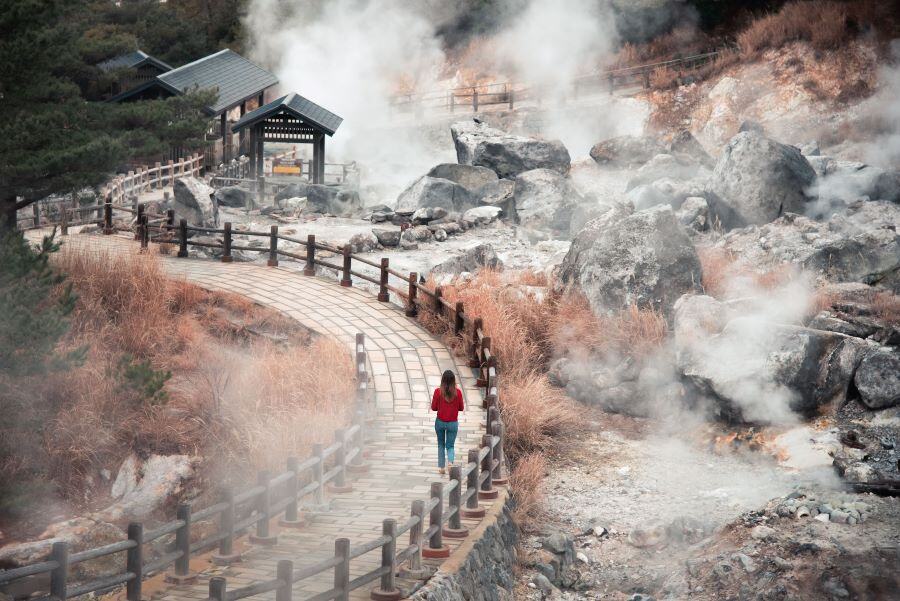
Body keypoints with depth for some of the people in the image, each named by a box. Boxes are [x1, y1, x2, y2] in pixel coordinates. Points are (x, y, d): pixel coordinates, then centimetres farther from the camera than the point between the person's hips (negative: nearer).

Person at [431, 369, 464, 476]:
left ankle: (441, 467, 19)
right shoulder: (457, 392, -10)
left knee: (441, 445, 19)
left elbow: (434, 408, -6)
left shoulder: (438, 391, -12)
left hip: (440, 422, 0)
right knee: (450, 446, 8)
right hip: (453, 423, 0)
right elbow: (461, 408, -1)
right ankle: (450, 461, -21)